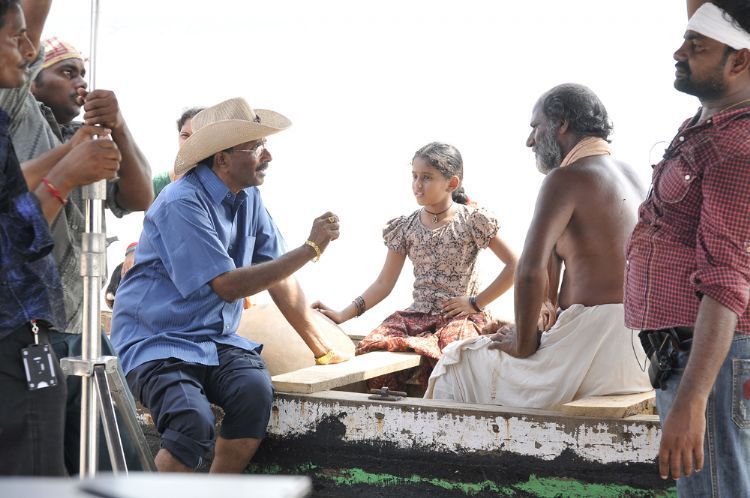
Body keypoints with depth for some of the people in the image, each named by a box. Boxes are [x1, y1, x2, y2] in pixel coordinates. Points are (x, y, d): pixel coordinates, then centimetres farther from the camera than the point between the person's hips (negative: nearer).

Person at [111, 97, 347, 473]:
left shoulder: (249, 199, 6)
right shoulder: (182, 204, -18)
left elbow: (280, 280, 11)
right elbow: (227, 285, -22)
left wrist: (322, 352, 11)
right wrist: (310, 249, -19)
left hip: (215, 339, 6)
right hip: (156, 340, -6)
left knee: (256, 389, -26)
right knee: (194, 423, -32)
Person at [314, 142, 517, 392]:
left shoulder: (472, 221, -2)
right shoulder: (405, 227, 10)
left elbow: (515, 265, -3)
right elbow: (384, 283, 9)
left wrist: (476, 303, -7)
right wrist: (342, 316, -1)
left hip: (460, 316, -4)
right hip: (416, 316, 4)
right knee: (368, 350, -24)